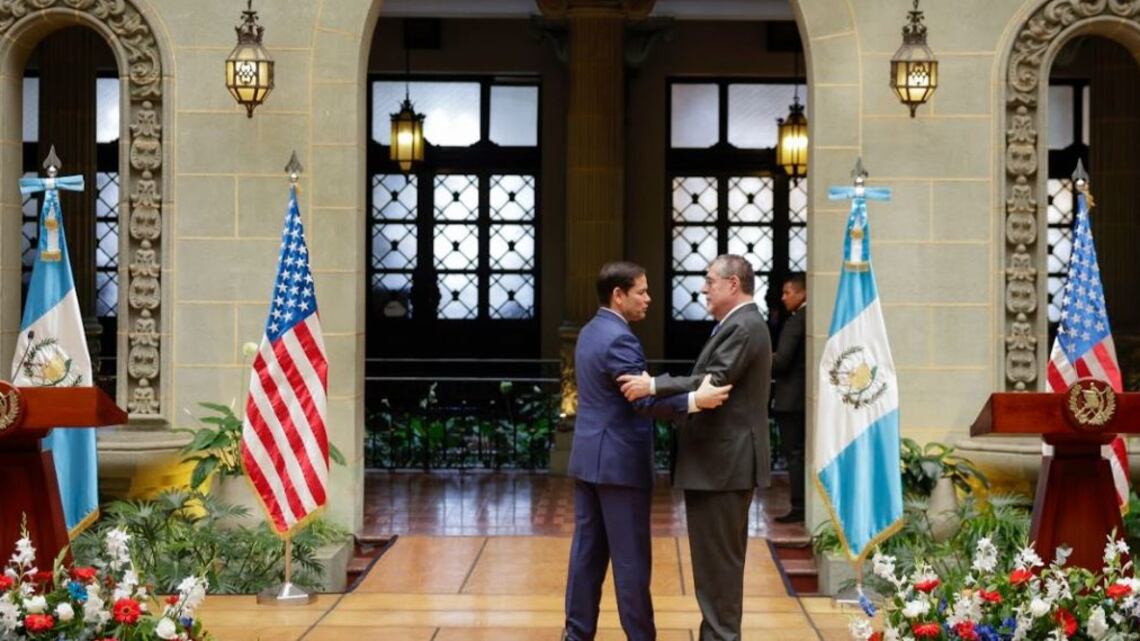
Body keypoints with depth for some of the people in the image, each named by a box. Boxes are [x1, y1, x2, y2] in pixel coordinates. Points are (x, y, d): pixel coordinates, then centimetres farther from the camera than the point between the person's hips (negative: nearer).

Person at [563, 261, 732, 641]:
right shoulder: (618, 338, -17)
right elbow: (643, 400, -26)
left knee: (588, 550, 10)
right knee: (631, 558, -3)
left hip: (589, 457, 9)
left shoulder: (590, 332, 14)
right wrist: (695, 401, -35)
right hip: (619, 461, -9)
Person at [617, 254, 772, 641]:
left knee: (718, 558, -6)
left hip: (723, 463, -11)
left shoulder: (743, 326, -15)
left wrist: (654, 387, -27)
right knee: (717, 557, 15)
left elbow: (714, 384, -25)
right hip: (719, 461, 11)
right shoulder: (738, 324, 18)